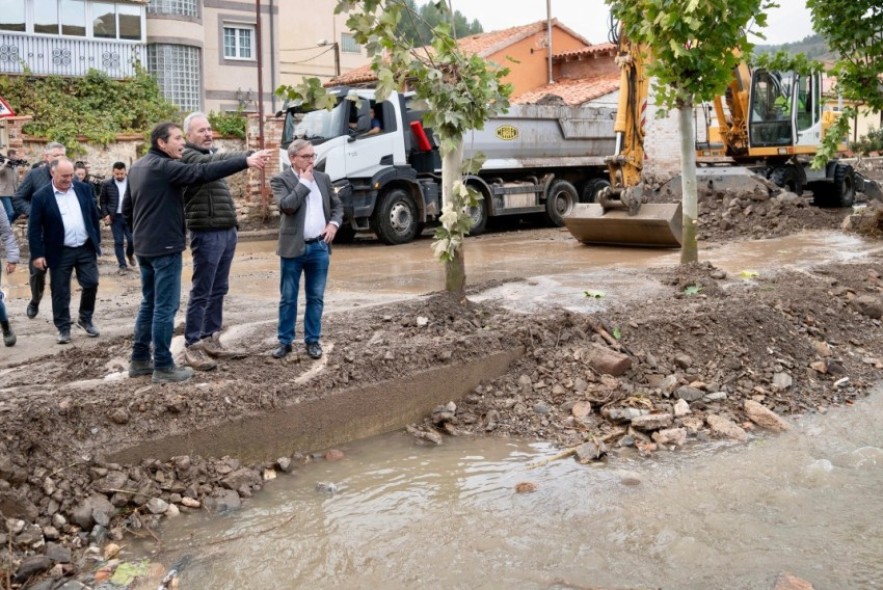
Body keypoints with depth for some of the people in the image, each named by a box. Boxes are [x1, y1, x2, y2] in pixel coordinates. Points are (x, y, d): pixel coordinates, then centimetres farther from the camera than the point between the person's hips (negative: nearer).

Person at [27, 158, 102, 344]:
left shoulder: (83, 189, 2)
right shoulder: (41, 197, -9)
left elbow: (93, 215, 10)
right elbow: (34, 228, -7)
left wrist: (97, 240, 9)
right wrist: (37, 254, -11)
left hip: (86, 248, 3)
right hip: (60, 252, -3)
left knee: (91, 284, 4)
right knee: (60, 292, 4)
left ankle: (86, 319, 24)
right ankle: (63, 328, 16)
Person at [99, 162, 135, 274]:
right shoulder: (107, 184, -1)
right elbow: (102, 201, 6)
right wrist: (106, 214, -5)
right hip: (115, 217, 0)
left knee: (132, 239, 0)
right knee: (118, 242, 2)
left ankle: (130, 255, 31)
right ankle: (123, 265, 8)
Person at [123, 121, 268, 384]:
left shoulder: (137, 167, 13)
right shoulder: (163, 166, -16)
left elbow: (126, 207, 20)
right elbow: (203, 172, -27)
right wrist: (244, 161, -29)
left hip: (144, 247, 10)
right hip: (165, 247, -10)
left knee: (149, 303, 17)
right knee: (165, 306, -4)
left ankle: (140, 359, 22)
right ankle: (163, 366, 0)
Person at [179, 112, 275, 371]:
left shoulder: (211, 153, 19)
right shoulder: (188, 156, -12)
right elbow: (213, 163, -30)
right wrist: (249, 156, -44)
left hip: (227, 231, 9)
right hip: (207, 234, -9)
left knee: (218, 290, 13)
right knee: (201, 293, -4)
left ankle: (210, 339, 22)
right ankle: (192, 345, 3)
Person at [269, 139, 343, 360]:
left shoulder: (323, 178, 10)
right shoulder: (281, 180, -5)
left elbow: (337, 205, 16)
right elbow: (286, 206, -21)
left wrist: (334, 224, -3)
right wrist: (304, 182, -14)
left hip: (320, 247, 4)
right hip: (293, 248, -4)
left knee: (316, 297, 9)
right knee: (288, 298, 5)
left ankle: (313, 340, 18)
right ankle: (285, 341, 16)